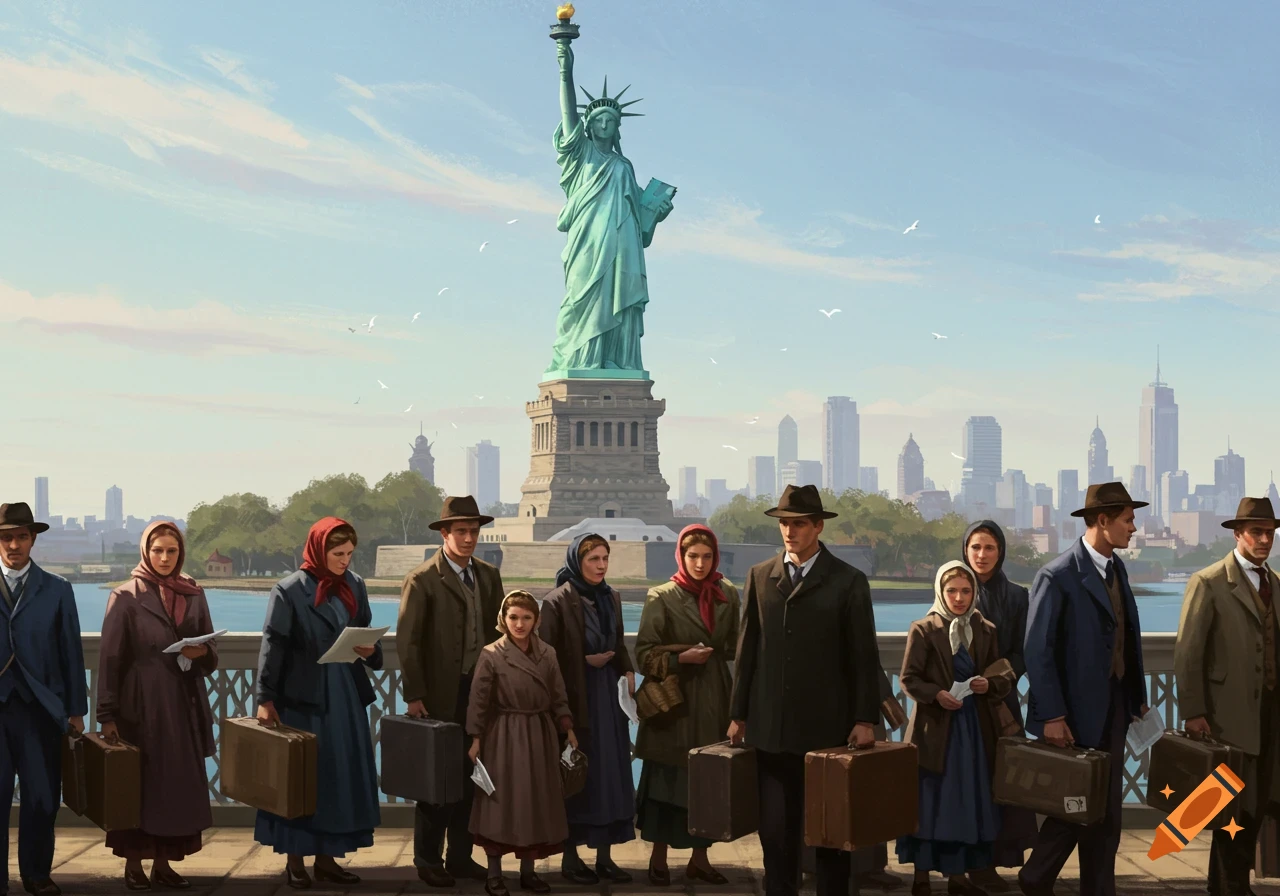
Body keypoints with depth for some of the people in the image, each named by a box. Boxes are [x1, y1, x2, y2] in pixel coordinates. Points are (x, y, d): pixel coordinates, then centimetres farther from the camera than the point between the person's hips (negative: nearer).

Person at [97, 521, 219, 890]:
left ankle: (163, 863, 13)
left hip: (184, 704, 4)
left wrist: (203, 652, -11)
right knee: (138, 783, 1)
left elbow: (211, 654, 13)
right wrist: (107, 714, -11)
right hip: (141, 704, -4)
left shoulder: (194, 594, 8)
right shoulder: (126, 597, -3)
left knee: (179, 783, 4)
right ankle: (134, 863, 11)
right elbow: (110, 658, -6)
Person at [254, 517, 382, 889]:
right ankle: (295, 861, 12)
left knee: (342, 775, 7)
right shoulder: (290, 590, -9)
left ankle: (327, 857, 17)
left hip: (346, 697, 5)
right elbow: (273, 647, -9)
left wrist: (370, 651, -7)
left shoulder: (355, 585, 6)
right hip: (303, 696, -5)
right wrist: (265, 699, -12)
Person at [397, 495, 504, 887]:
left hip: (481, 693, 5)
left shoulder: (489, 575, 9)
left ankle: (460, 857, 19)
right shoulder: (422, 580, -9)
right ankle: (429, 861, 16)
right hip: (441, 696, -5)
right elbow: (407, 642, -11)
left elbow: (498, 631, 12)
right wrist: (414, 696, -14)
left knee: (470, 778, 9)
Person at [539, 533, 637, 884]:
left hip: (609, 694, 6)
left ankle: (604, 856, 13)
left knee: (610, 773, 6)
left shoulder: (611, 599, 8)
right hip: (575, 697, -6)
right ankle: (570, 858, 10)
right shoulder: (557, 602, -11)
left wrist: (628, 671, 0)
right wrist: (585, 661, -14)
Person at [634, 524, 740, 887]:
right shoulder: (663, 597, -4)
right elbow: (644, 652, -6)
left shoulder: (728, 595, 6)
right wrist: (681, 658, -17)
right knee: (668, 778, 1)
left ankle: (700, 859, 16)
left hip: (715, 699, 3)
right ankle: (658, 857, 13)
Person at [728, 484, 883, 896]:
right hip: (771, 728, 2)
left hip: (827, 727, -2)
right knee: (776, 829, 6)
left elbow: (864, 657, -3)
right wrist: (738, 713, 7)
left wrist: (865, 719, -9)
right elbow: (747, 650, 8)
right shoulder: (760, 576, 7)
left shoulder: (848, 581, -2)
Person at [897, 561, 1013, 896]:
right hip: (935, 726, -4)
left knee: (969, 801, 8)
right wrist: (935, 694, -22)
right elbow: (909, 678, -6)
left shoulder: (986, 631, 6)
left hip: (975, 726, 4)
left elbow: (1006, 676, 8)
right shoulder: (923, 630, -5)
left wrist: (990, 684, -12)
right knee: (929, 801, 0)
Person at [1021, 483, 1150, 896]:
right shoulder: (1058, 576, -16)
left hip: (1114, 704, 7)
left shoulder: (1116, 568, 9)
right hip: (1078, 708, -7)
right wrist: (1051, 716, -19)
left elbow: (1127, 640, 11)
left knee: (1107, 809, 10)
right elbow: (1037, 650, -17)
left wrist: (1138, 697, 8)